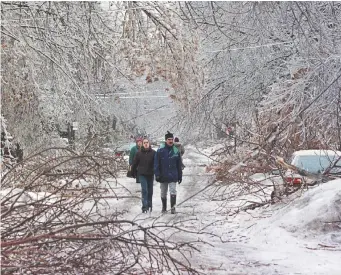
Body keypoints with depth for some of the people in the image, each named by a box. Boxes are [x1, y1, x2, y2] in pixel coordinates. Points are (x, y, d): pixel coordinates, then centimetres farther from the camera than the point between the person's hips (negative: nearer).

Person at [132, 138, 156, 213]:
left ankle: (149, 205, 26)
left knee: (150, 191, 11)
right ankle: (145, 207, -10)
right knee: (144, 190, -9)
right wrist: (134, 173, 12)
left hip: (150, 174, 1)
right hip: (142, 175, -1)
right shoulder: (139, 153, 0)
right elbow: (134, 164, 8)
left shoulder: (153, 153, -2)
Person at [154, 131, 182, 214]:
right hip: (163, 176, 0)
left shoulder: (176, 151, 2)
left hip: (173, 176, 0)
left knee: (173, 191, -10)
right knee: (163, 193, 12)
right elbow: (156, 164, -5)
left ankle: (173, 207, -4)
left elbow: (179, 165, 8)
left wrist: (180, 176, 7)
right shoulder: (160, 150, -6)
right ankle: (164, 207, 27)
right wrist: (157, 174, -11)